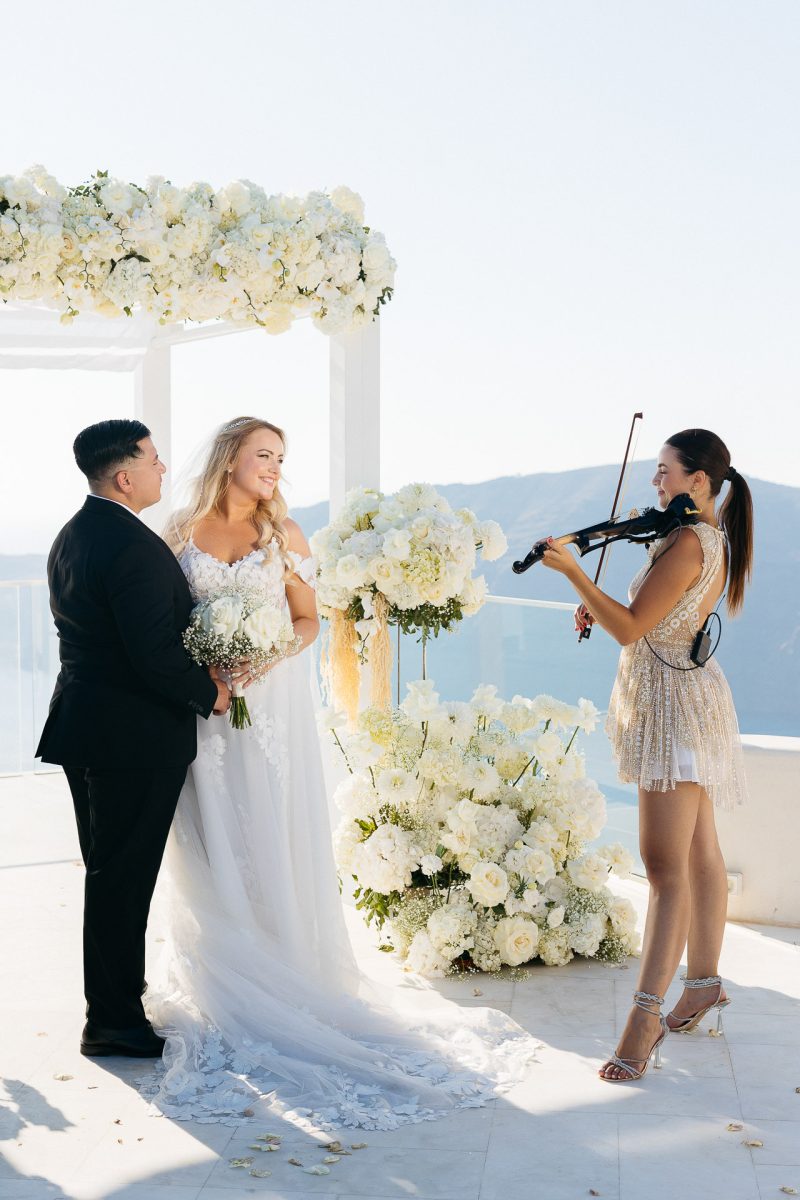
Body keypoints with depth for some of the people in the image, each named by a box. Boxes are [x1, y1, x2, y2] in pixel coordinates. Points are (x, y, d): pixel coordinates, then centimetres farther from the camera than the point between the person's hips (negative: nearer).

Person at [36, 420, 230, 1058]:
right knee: (125, 875, -1)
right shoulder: (135, 547, -22)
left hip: (83, 719, 10)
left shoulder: (70, 538, 9)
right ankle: (114, 1020, 8)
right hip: (135, 733, -9)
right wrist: (210, 692, -8)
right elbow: (157, 655, -26)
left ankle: (112, 999, 31)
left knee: (108, 872, 19)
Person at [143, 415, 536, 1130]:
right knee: (211, 849, 4)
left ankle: (280, 978, 10)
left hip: (270, 704, 0)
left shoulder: (283, 534, 3)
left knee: (270, 842, 0)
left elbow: (308, 621, 5)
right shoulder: (183, 532, 3)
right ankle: (217, 983, 15)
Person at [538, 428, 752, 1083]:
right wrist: (600, 608, 4)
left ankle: (646, 1013, -11)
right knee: (700, 855, 17)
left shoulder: (688, 543, -21)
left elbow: (632, 630, -24)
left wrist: (574, 572, -26)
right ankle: (706, 984, 27)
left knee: (666, 867, -11)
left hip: (674, 704, -11)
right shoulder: (713, 538, 11)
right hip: (685, 701, 11)